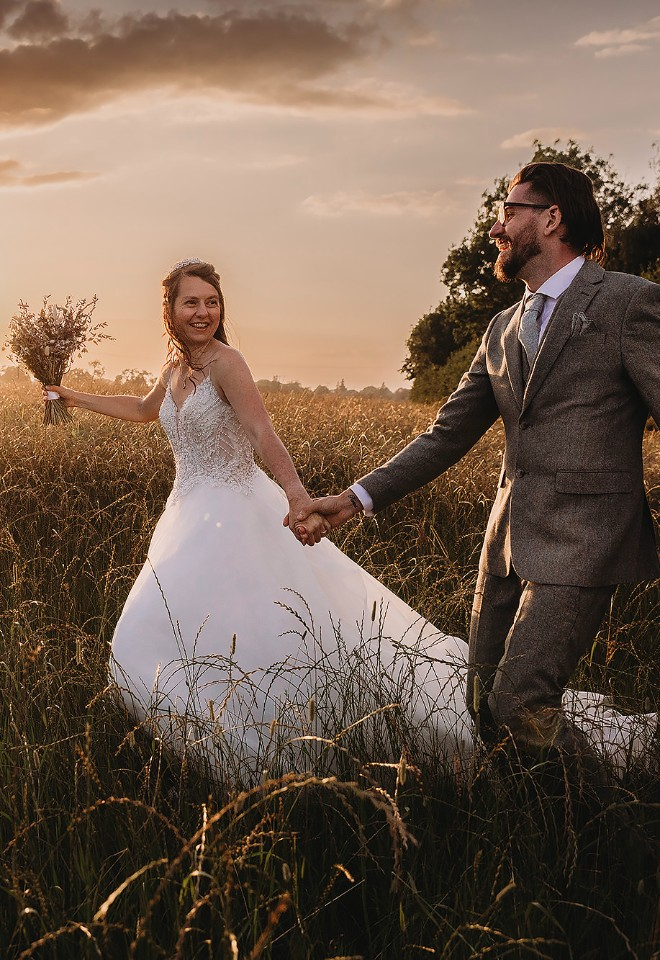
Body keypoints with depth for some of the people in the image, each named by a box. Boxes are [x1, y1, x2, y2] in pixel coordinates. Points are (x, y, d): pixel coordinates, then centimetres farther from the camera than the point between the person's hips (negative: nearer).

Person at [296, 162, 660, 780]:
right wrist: (356, 498, 8)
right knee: (485, 704, 9)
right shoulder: (504, 328, 16)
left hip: (579, 542, -8)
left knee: (520, 700, -15)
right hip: (509, 538, 8)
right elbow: (448, 434, 16)